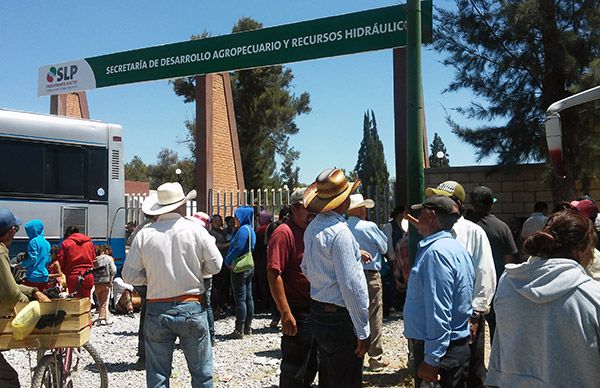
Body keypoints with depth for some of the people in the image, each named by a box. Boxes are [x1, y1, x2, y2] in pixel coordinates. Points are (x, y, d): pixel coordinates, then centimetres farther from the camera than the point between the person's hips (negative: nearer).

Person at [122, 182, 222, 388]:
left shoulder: (144, 235, -4)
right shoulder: (195, 230, -6)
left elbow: (129, 276, -1)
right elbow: (215, 265, 1)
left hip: (157, 311, 1)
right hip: (191, 308, -1)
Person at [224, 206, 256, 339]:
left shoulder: (243, 230, -16)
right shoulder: (250, 230, 14)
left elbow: (237, 248, -21)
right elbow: (250, 248, 12)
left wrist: (228, 261, -9)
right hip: (249, 267, 10)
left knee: (240, 299, -6)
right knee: (248, 297, 12)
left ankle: (239, 330, -3)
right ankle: (248, 327, 18)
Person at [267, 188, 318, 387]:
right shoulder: (284, 233, -15)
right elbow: (274, 274, -22)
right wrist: (285, 313, -25)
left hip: (315, 310, 9)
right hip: (297, 313, -9)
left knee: (311, 367, 19)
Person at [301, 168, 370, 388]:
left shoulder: (312, 228, 7)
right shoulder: (339, 232, -21)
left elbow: (306, 268, 19)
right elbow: (351, 285, -22)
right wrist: (363, 331, -17)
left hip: (318, 311, 9)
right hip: (341, 317, -9)